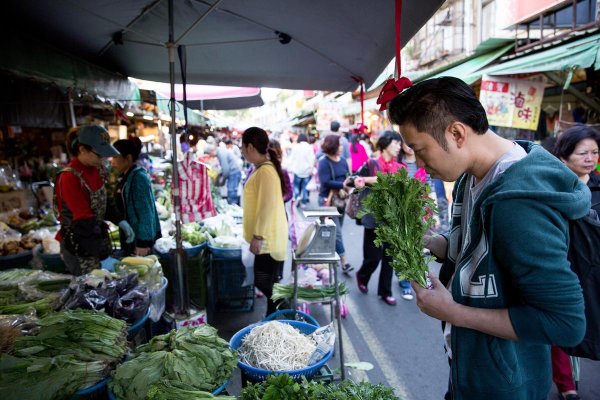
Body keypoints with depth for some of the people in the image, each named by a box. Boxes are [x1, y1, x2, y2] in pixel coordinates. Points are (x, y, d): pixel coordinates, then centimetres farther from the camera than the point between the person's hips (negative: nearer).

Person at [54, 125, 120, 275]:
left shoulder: (95, 169, 1)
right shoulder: (69, 178, -22)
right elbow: (84, 223, -25)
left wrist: (121, 221, -1)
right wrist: (104, 256, -26)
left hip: (98, 236, 7)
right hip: (78, 246, -7)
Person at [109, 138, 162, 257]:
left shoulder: (139, 177, -17)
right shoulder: (124, 178, 10)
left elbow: (146, 212, -21)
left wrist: (143, 242, -22)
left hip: (140, 239, -9)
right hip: (128, 237, 9)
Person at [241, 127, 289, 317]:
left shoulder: (265, 171, -19)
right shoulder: (261, 168, 11)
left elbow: (267, 207, -24)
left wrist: (257, 236, -22)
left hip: (267, 239, -10)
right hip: (265, 237, 10)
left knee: (264, 284, -3)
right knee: (268, 284, 16)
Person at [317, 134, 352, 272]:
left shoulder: (343, 160, 9)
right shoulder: (323, 162, -12)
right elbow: (326, 182, -22)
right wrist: (343, 185, -26)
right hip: (328, 200, -7)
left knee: (336, 230, 15)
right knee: (336, 231, -7)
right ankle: (344, 261, -4)